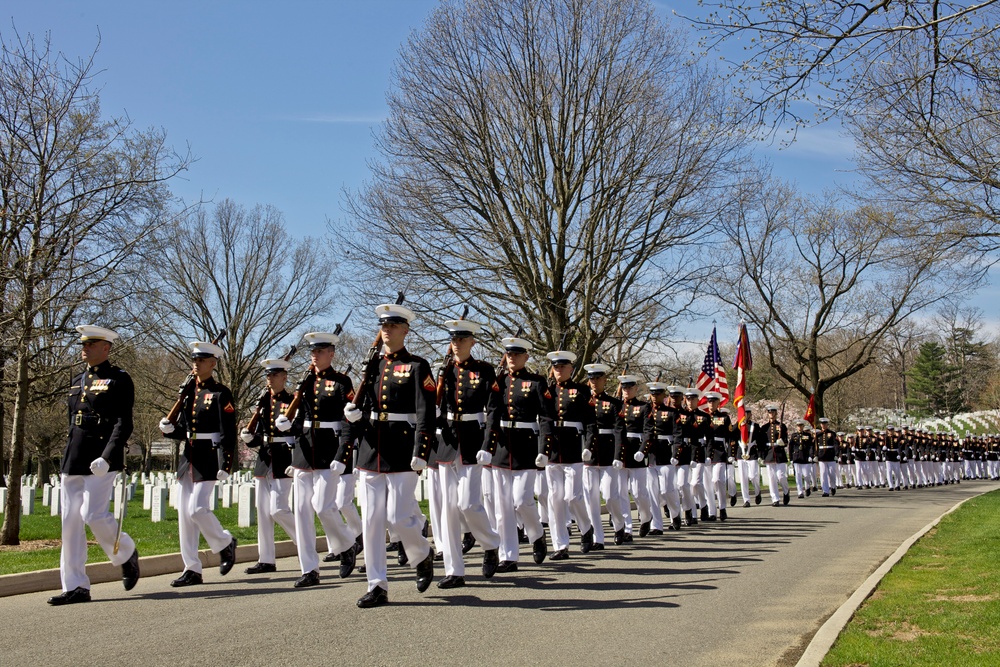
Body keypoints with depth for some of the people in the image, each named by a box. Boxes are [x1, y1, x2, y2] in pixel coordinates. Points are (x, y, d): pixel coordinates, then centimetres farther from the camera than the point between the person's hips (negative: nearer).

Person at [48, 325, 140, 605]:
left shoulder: (119, 380, -2)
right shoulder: (77, 381, 20)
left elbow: (124, 425, -10)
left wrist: (106, 457, -21)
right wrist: (67, 461, 20)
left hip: (101, 462, -7)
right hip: (73, 462, 7)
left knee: (93, 514, -15)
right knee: (70, 521, 3)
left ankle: (126, 554, 13)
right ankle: (75, 587, 7)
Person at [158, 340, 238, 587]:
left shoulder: (220, 393, -7)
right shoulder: (189, 392, 14)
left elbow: (228, 433, -12)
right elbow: (183, 431, 18)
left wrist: (225, 465, -18)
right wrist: (169, 429, -4)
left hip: (208, 459, -8)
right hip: (188, 456, 8)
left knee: (197, 509, -13)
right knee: (184, 513, 5)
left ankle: (225, 543, 14)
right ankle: (192, 569, 10)